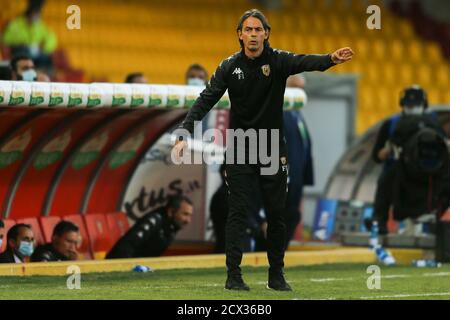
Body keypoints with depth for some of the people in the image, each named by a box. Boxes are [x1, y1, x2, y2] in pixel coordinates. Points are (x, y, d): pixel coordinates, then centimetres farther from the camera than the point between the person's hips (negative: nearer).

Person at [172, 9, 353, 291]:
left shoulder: (278, 61, -5)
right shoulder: (229, 67, -3)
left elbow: (304, 62, -26)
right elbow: (206, 101, -8)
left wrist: (331, 59, -48)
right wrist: (184, 134, -21)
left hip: (273, 149, 1)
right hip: (239, 150, -1)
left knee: (277, 215, 5)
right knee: (238, 212, -5)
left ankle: (277, 275, 16)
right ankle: (234, 275, -5)